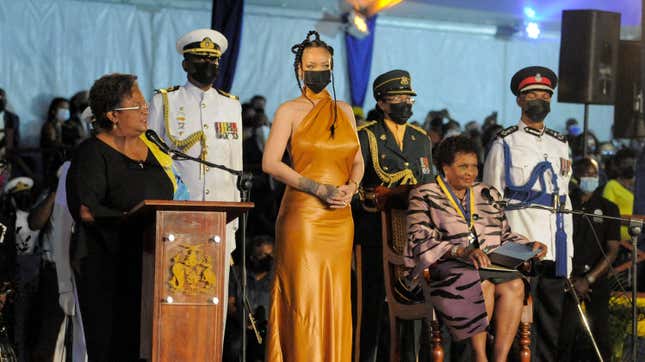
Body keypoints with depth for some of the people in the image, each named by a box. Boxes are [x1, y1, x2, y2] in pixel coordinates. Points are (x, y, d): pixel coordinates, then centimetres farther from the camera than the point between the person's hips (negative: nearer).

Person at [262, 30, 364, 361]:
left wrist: (350, 187, -5)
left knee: (336, 300, 2)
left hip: (340, 218, 5)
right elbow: (270, 163, -8)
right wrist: (320, 189, -15)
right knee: (304, 297, -8)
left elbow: (357, 161, 18)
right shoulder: (289, 111, 1)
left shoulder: (343, 111, 15)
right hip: (302, 214, -5)